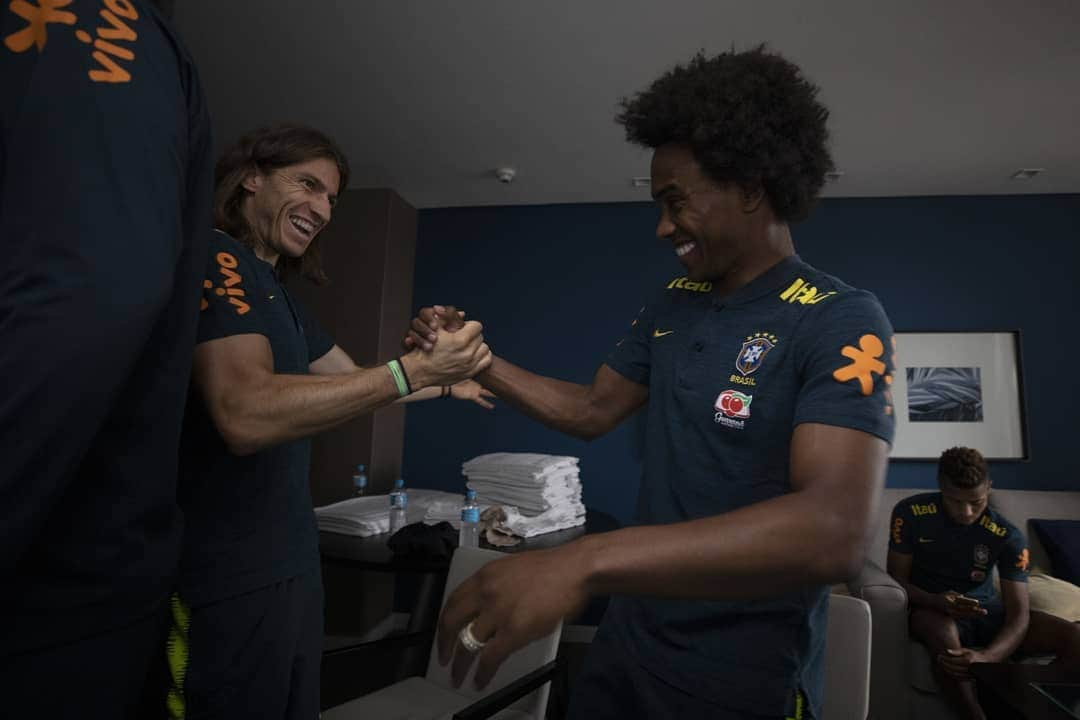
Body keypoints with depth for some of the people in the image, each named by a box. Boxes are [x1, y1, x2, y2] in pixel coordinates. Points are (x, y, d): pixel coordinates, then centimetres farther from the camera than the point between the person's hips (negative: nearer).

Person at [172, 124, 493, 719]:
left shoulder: (277, 293, 13)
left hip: (288, 561, 9)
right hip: (227, 577, -9)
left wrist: (446, 384, 25)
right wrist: (414, 369, -29)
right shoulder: (216, 259, -16)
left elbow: (354, 379, 23)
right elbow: (246, 415, -29)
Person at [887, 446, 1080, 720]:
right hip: (932, 608, -3)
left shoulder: (1008, 536, -13)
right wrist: (936, 601, -32)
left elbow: (1019, 613, -18)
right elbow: (896, 579, -10)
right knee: (943, 632, -39)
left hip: (988, 610, 3)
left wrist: (986, 657, -38)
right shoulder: (911, 513, -16)